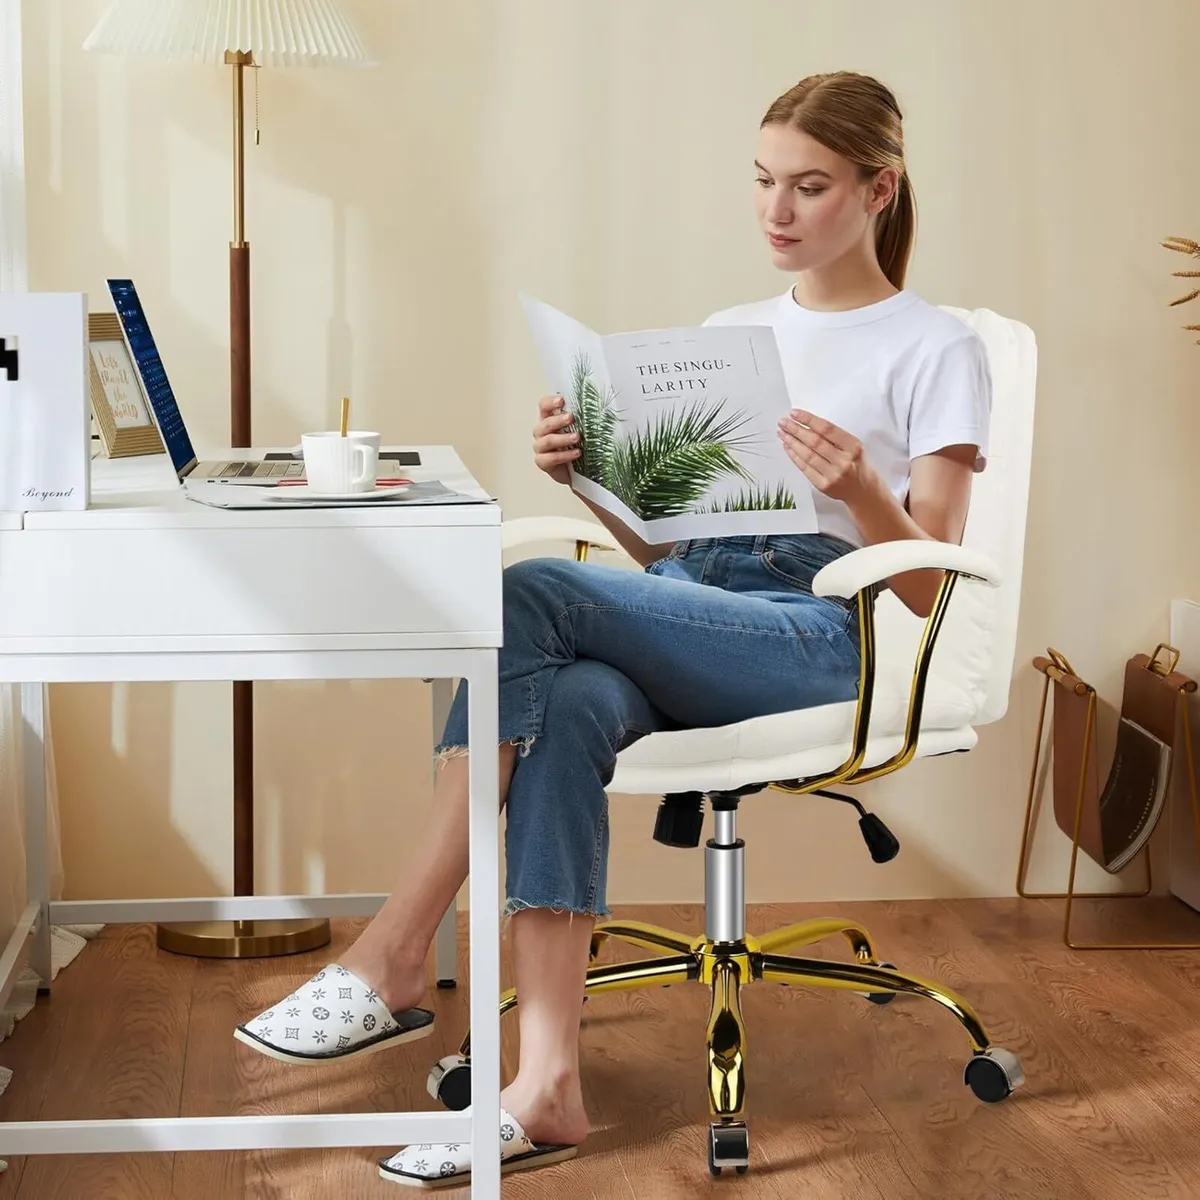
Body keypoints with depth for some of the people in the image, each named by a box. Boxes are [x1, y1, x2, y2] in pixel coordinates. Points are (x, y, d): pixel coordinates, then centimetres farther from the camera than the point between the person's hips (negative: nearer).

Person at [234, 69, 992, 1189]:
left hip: (821, 636, -5)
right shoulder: (730, 332, 25)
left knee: (527, 593, -29)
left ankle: (395, 957, -26)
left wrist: (862, 490, -19)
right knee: (565, 709, -33)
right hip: (687, 612, 5)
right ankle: (546, 1085, -39)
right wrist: (587, 475, 2)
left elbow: (929, 589, 1)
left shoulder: (934, 349, 7)